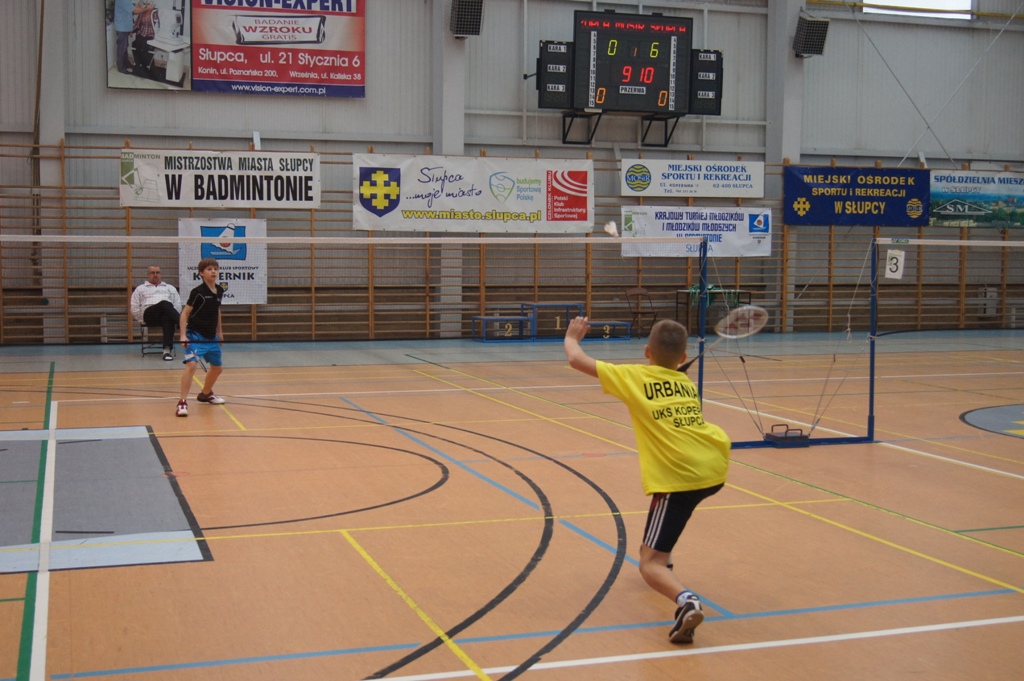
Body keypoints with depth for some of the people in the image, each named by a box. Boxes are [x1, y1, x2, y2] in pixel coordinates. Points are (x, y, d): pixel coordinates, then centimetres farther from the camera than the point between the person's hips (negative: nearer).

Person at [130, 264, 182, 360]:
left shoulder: (170, 288, 30)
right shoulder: (140, 289, 26)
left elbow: (178, 305, 19)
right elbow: (134, 309, 17)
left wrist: (177, 320, 2)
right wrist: (145, 320, 4)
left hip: (167, 315, 1)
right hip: (149, 314, -1)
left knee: (167, 318, -40)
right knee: (164, 304, -36)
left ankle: (167, 349, -49)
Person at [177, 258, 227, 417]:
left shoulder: (219, 291, 5)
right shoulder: (198, 292, -14)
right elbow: (185, 313, -12)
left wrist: (220, 332, 22)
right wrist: (183, 335, -20)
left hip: (211, 337, 8)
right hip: (196, 336, -7)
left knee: (218, 367, 20)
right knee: (191, 365, -24)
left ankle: (205, 394, 44)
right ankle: (183, 402, -20)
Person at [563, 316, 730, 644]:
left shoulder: (633, 376, 6)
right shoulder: (687, 382, 20)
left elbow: (576, 359, 10)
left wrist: (571, 337, 31)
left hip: (679, 478, -6)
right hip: (715, 468, 6)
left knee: (650, 565, 0)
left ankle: (686, 600, -29)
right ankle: (660, 555, 48)